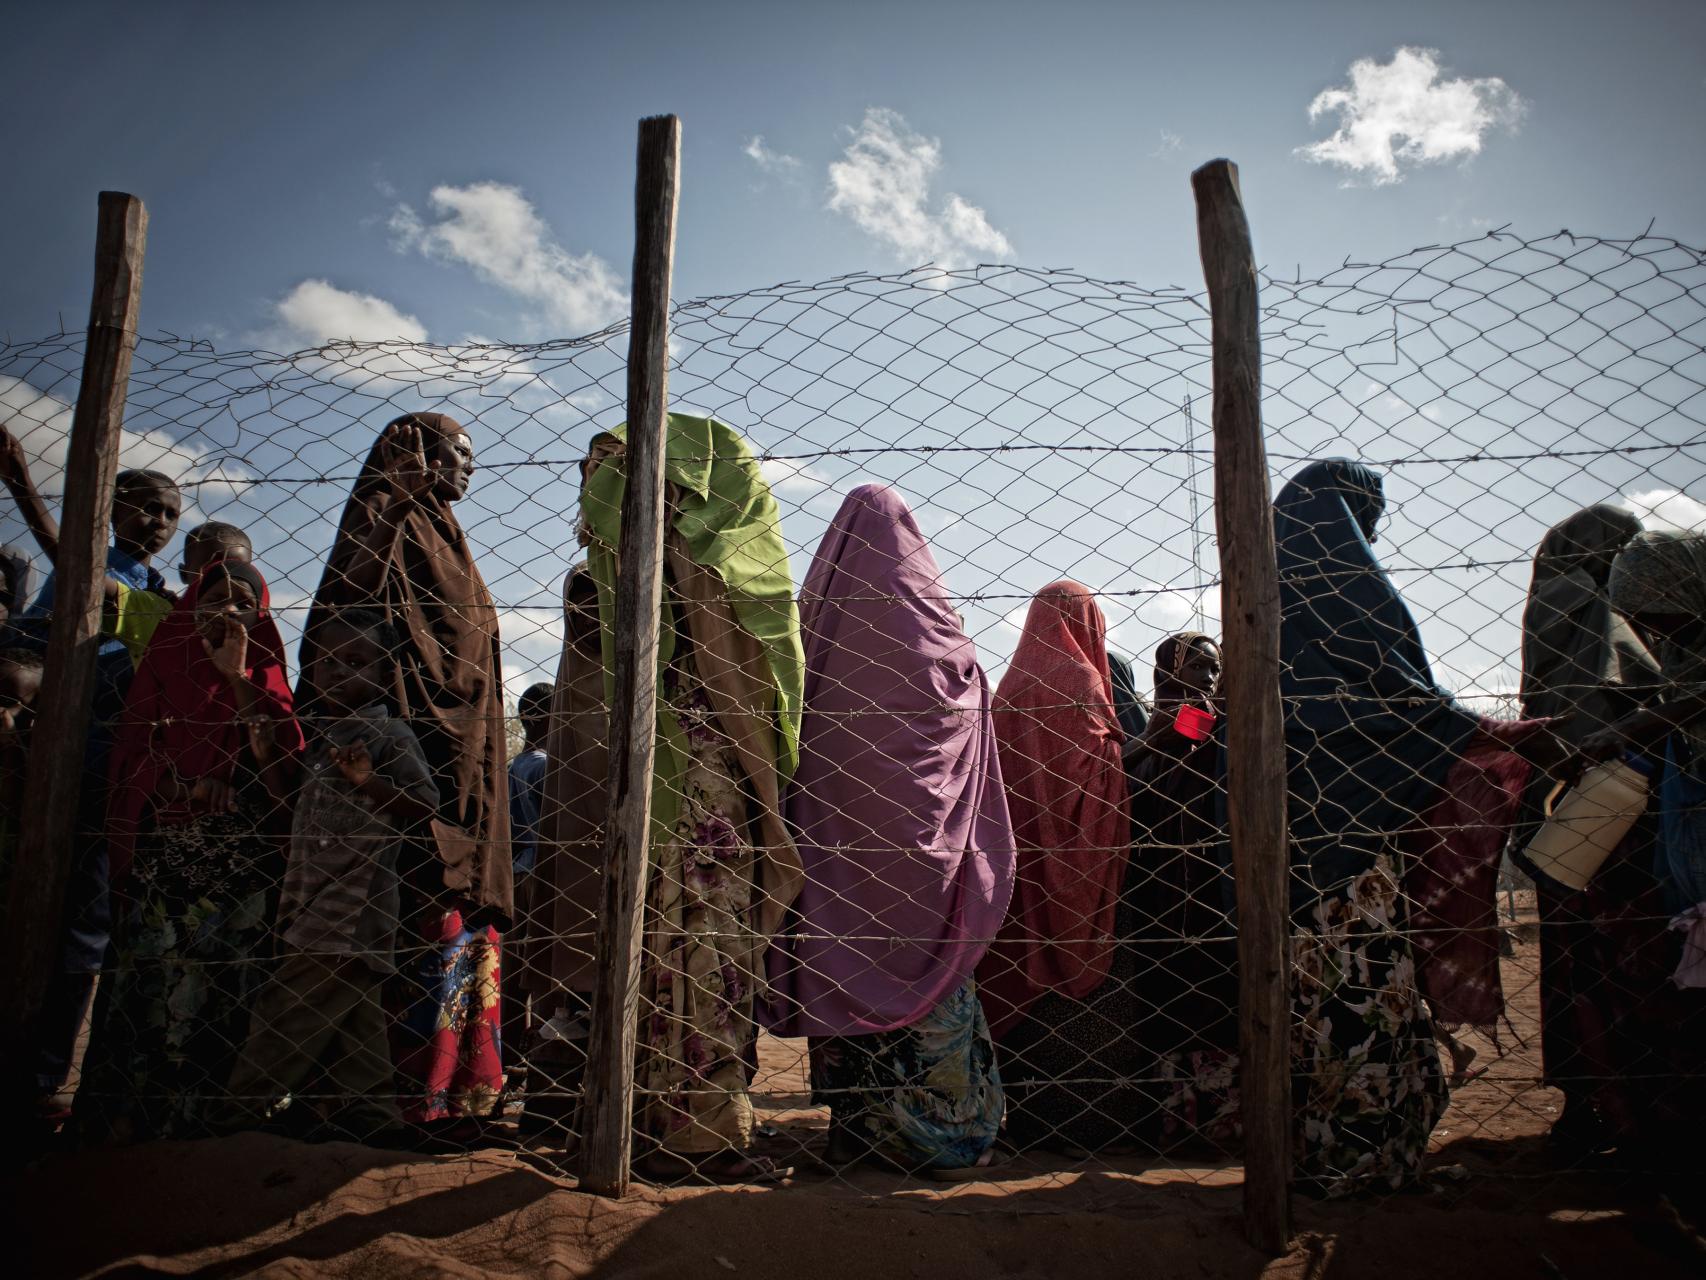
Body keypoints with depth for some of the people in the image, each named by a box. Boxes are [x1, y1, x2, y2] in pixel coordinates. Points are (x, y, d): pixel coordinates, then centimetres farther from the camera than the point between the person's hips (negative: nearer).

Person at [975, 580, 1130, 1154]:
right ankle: (1077, 1120, 4)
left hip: (1017, 850, 6)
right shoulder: (1080, 678, -7)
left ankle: (1025, 1116, 17)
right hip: (1072, 853, -6)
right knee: (1074, 964, -1)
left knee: (1020, 970, 9)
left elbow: (1002, 771, 11)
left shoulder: (1011, 683, 11)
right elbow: (1097, 768, -15)